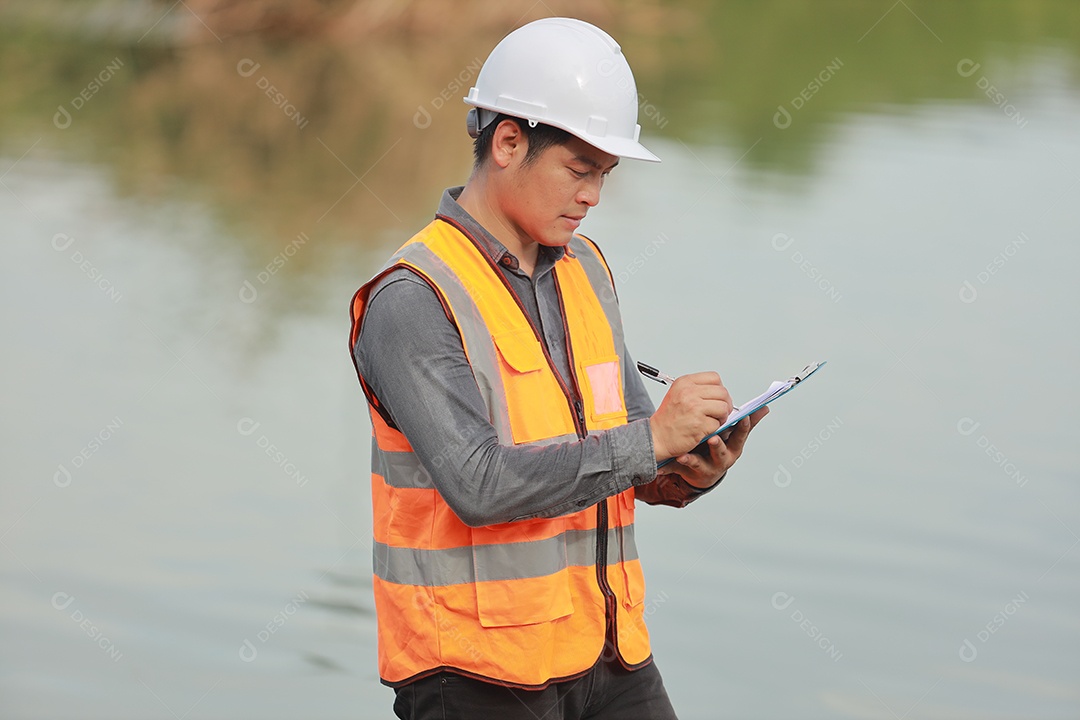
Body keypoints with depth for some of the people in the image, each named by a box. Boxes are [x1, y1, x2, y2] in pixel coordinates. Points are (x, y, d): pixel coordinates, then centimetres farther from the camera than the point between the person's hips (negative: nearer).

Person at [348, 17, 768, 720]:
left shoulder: (586, 270, 12)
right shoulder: (412, 300, -13)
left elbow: (636, 466, 14)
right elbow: (479, 485, -23)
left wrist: (697, 468, -9)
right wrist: (649, 439, -22)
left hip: (607, 654, 7)